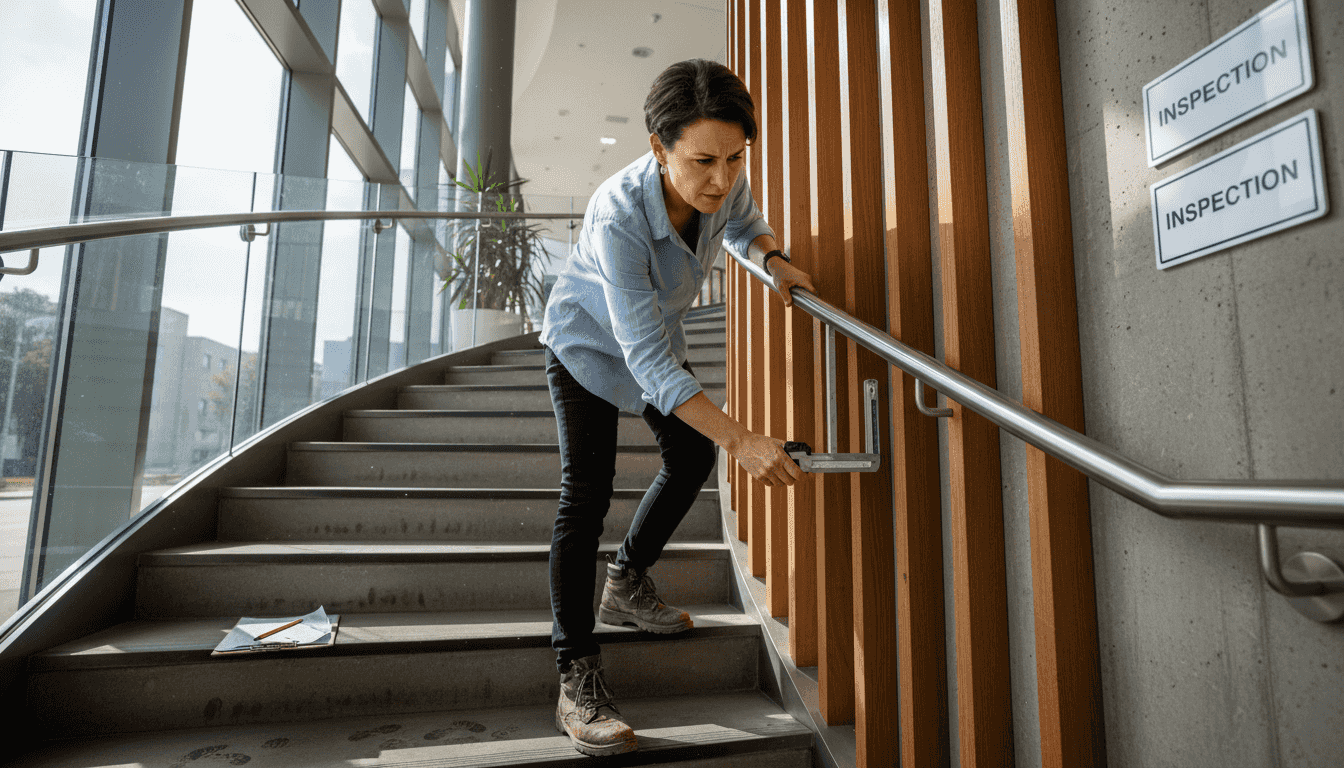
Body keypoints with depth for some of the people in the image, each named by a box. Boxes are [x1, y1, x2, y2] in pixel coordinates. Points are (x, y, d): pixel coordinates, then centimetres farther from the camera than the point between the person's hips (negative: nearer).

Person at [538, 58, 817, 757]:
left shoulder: (726, 181, -20)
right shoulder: (618, 214, -39)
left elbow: (744, 225, 8)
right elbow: (648, 362, -41)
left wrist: (773, 258, -15)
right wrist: (742, 439, -44)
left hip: (659, 335, 7)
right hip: (589, 340, -6)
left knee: (692, 456, 7)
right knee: (586, 494, -14)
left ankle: (626, 585, 27)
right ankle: (577, 680, -6)